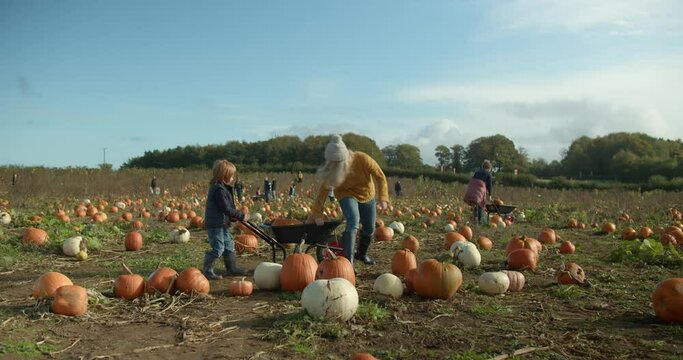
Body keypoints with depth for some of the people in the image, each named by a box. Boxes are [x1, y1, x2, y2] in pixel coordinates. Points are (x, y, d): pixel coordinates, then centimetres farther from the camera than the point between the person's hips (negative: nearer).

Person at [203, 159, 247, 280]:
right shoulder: (219, 190, -20)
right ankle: (207, 271, 2)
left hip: (221, 224, 11)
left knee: (229, 245, 17)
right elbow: (226, 208, -23)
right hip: (215, 224, -11)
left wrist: (234, 217, 7)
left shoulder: (219, 187, 13)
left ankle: (231, 268, 28)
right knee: (218, 248, -7)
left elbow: (227, 207, 18)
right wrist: (240, 215, -14)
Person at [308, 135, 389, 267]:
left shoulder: (362, 159, -31)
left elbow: (380, 177, -21)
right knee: (353, 221, -30)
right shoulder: (332, 169, -27)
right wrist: (316, 213, -22)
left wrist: (383, 197, -31)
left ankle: (362, 254, 41)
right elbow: (324, 189, -21)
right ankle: (348, 261, -33)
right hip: (347, 194, -2)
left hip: (367, 195, 2)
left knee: (369, 229, 12)